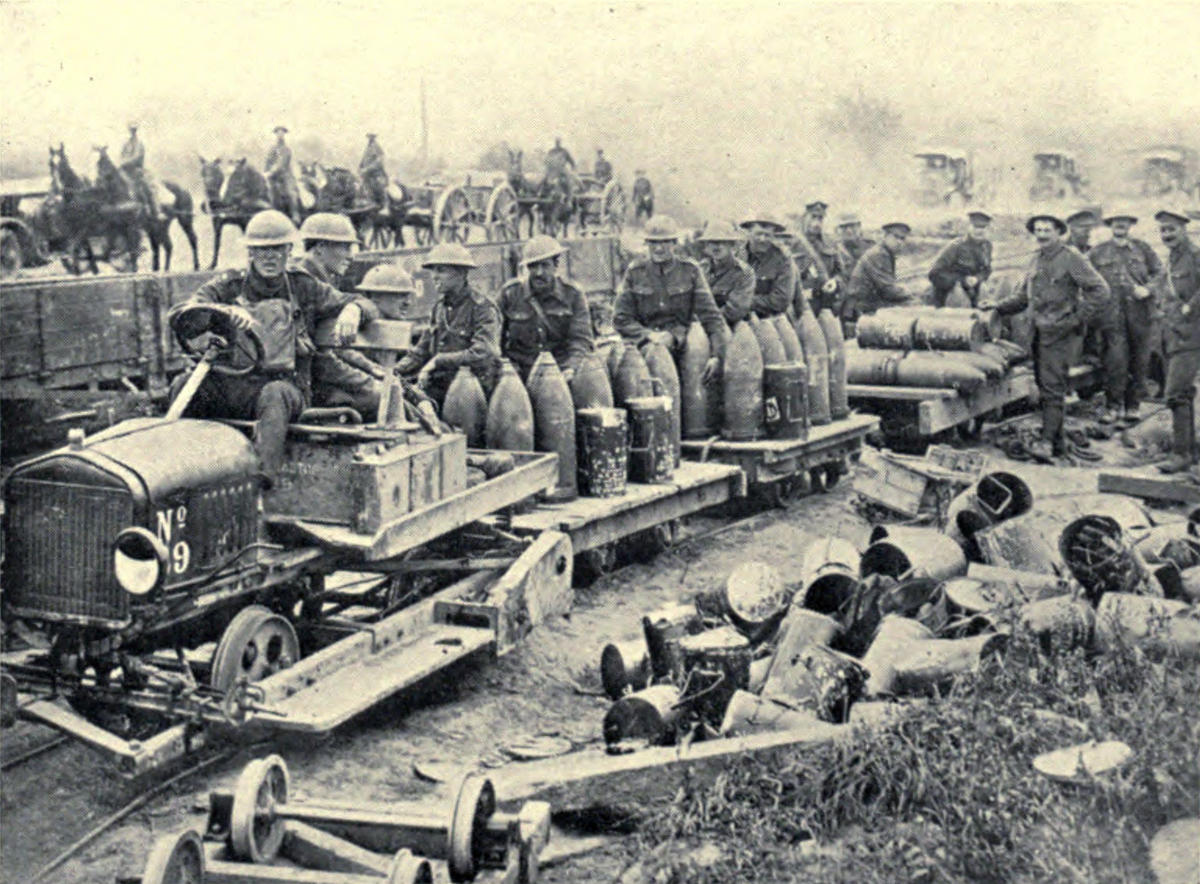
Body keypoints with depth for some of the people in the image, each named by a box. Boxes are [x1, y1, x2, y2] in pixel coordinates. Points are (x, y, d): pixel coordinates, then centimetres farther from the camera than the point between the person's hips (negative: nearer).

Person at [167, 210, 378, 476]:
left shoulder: (304, 288, 13)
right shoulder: (229, 286, 11)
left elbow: (364, 305, 14)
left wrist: (352, 311, -12)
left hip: (287, 384, -1)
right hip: (231, 383, 1)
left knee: (274, 395, -38)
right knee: (185, 385, -27)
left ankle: (264, 475, -51)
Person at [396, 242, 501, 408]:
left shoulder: (483, 307, -7)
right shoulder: (440, 305, 16)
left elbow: (481, 353, -20)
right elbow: (422, 349, 21)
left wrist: (437, 362, -19)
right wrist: (396, 371, 4)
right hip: (437, 388, 6)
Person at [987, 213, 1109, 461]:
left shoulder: (1070, 257, -7)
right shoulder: (1037, 260, 16)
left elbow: (1099, 291, -9)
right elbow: (1023, 296, 22)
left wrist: (1076, 319, -12)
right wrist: (997, 307, 8)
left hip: (1059, 332, -8)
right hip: (1039, 330, 8)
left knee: (1052, 387, -11)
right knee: (1044, 386, 10)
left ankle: (1047, 442, -13)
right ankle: (1056, 440, 17)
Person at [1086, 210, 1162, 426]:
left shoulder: (1143, 248, 14)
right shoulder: (1097, 253, 12)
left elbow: (1159, 273, 12)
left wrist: (1146, 289, -6)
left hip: (1139, 312, 2)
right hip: (1112, 315, -1)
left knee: (1139, 361, 2)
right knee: (1115, 361, -12)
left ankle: (1132, 407, 11)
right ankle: (1112, 406, -5)